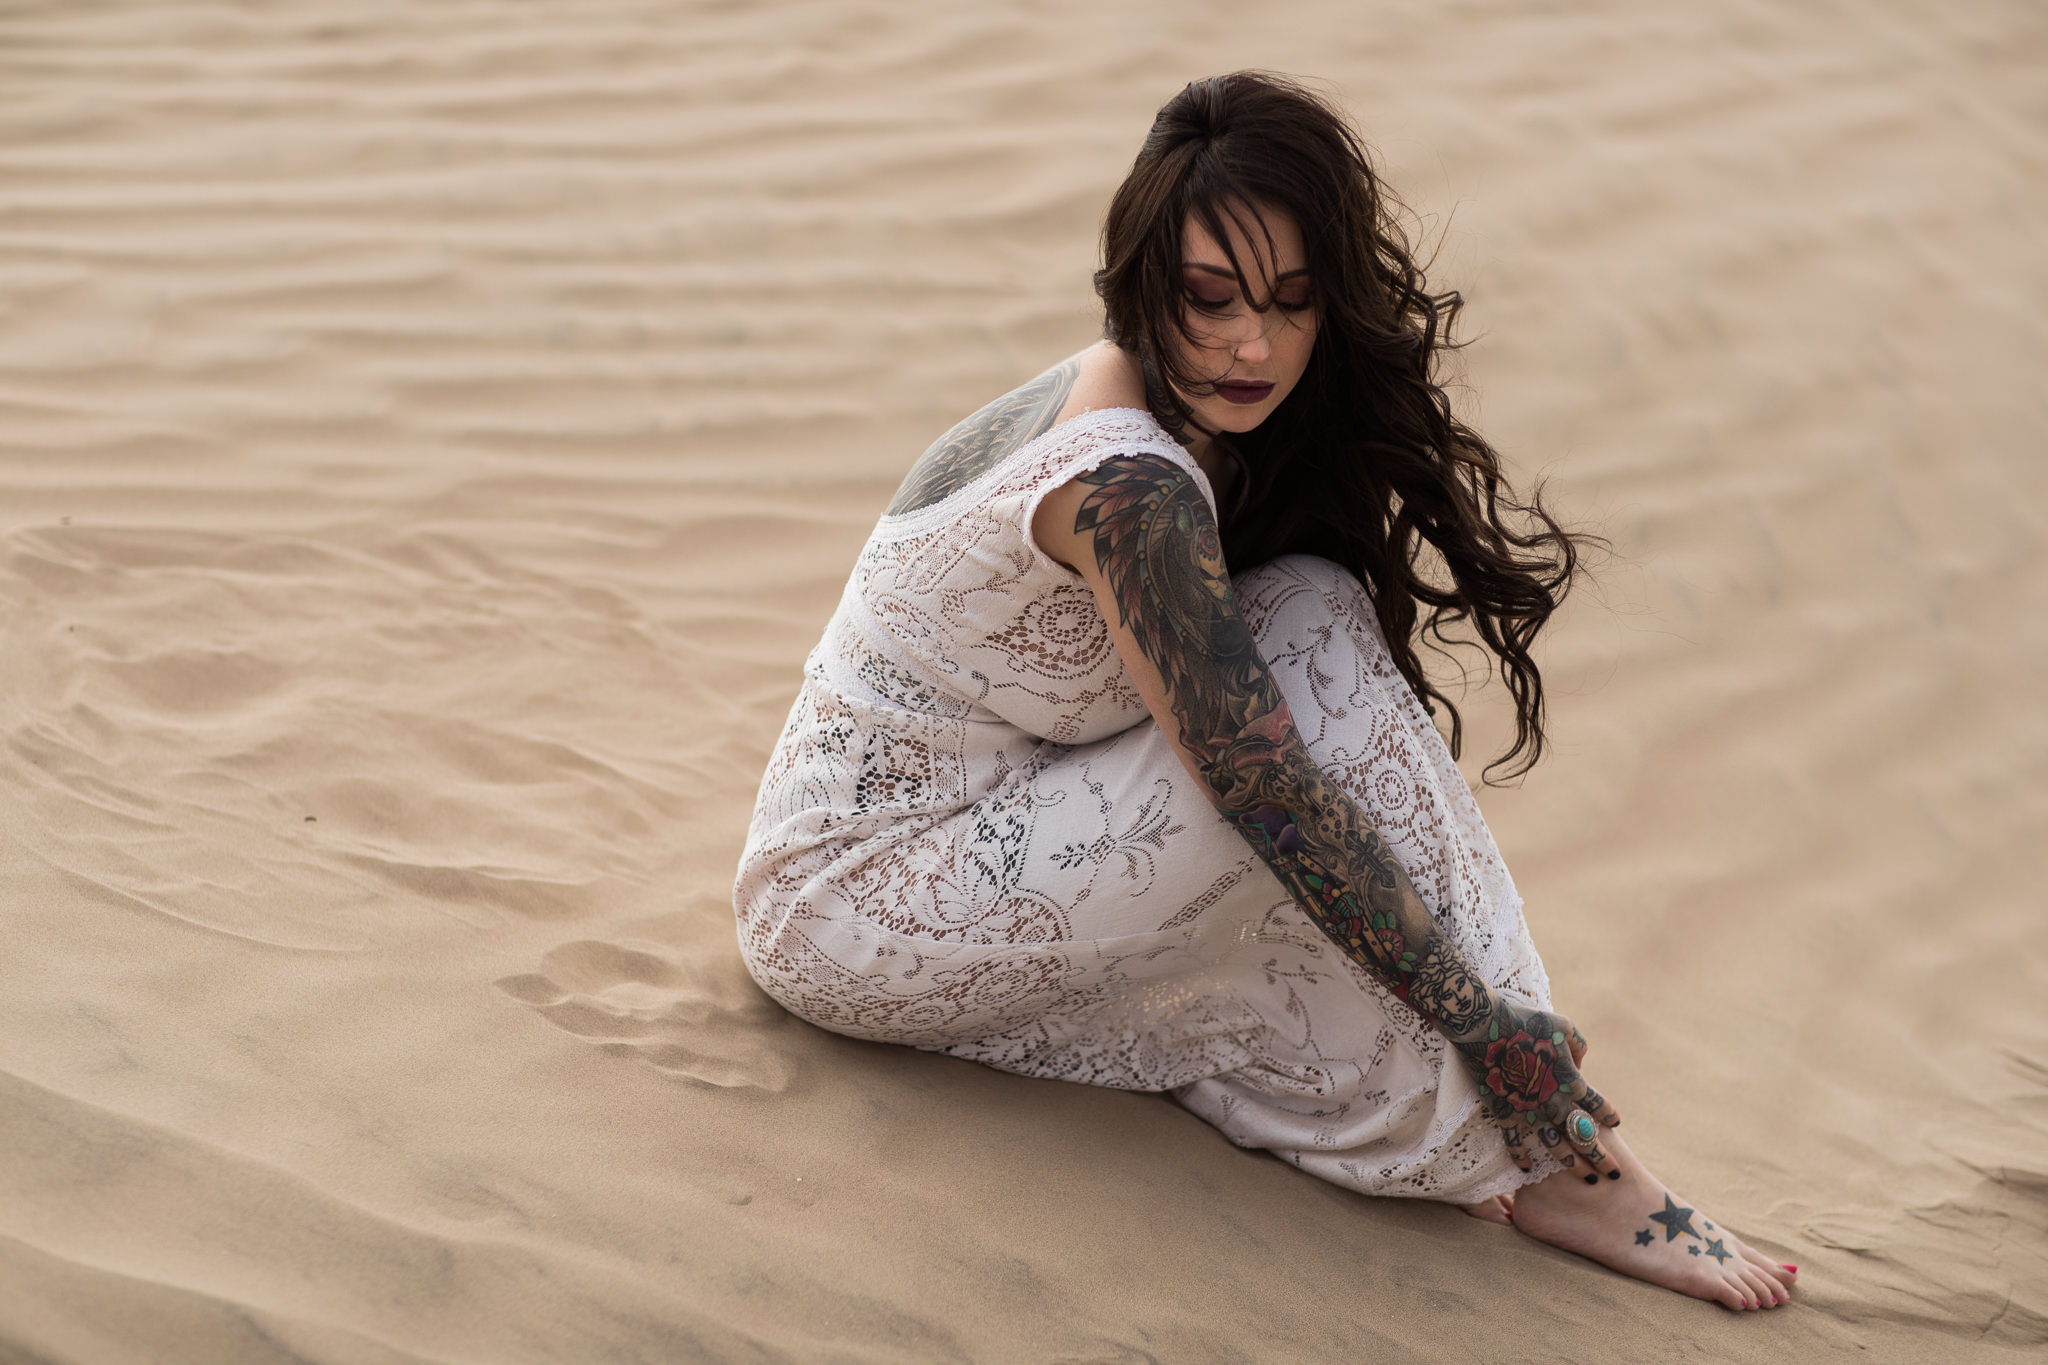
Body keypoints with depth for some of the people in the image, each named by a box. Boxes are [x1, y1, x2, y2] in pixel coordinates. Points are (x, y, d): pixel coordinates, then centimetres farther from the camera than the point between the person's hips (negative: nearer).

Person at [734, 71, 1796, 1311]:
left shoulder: (1142, 406, 3)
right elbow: (1271, 801, -27)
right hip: (845, 910, -9)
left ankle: (1528, 1144, -12)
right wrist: (1486, 1026, -22)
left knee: (1307, 631, -8)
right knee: (1316, 653, -21)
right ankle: (1530, 1164, -18)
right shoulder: (1128, 486, -26)